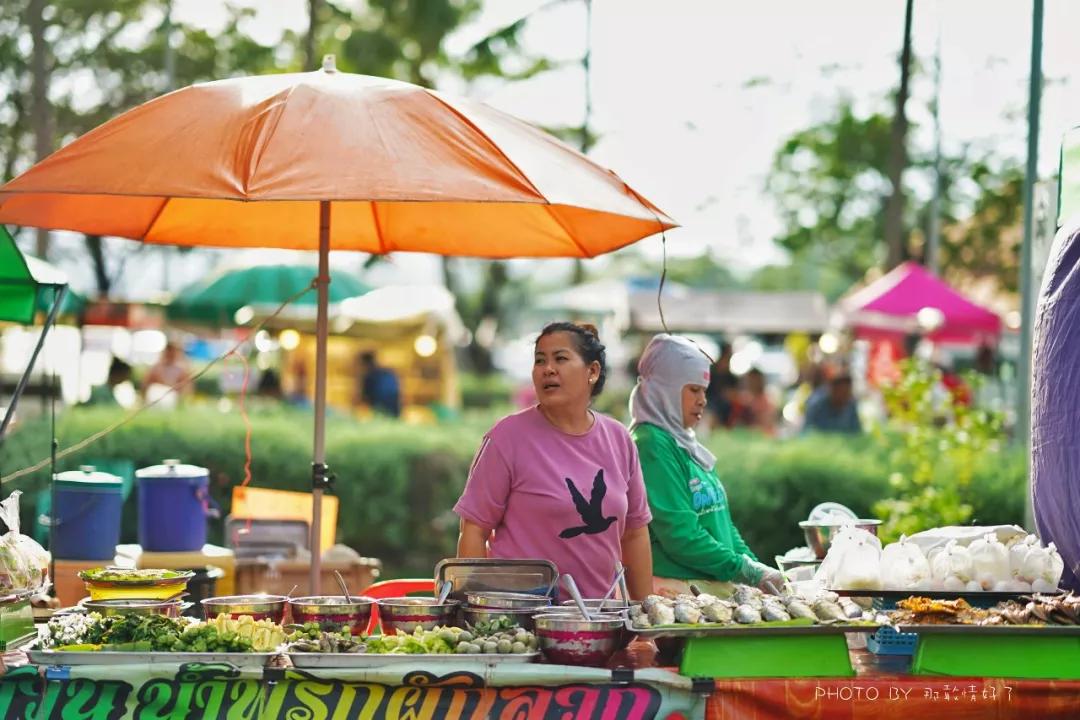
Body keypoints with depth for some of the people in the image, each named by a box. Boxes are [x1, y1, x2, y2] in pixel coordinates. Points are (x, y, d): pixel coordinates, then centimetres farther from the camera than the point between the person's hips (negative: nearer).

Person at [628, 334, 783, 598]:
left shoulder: (686, 445, 18)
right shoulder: (651, 445, -11)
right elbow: (679, 534, -17)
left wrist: (756, 567, 7)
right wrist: (747, 572, -13)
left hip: (716, 585, 9)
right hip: (677, 588, -9)